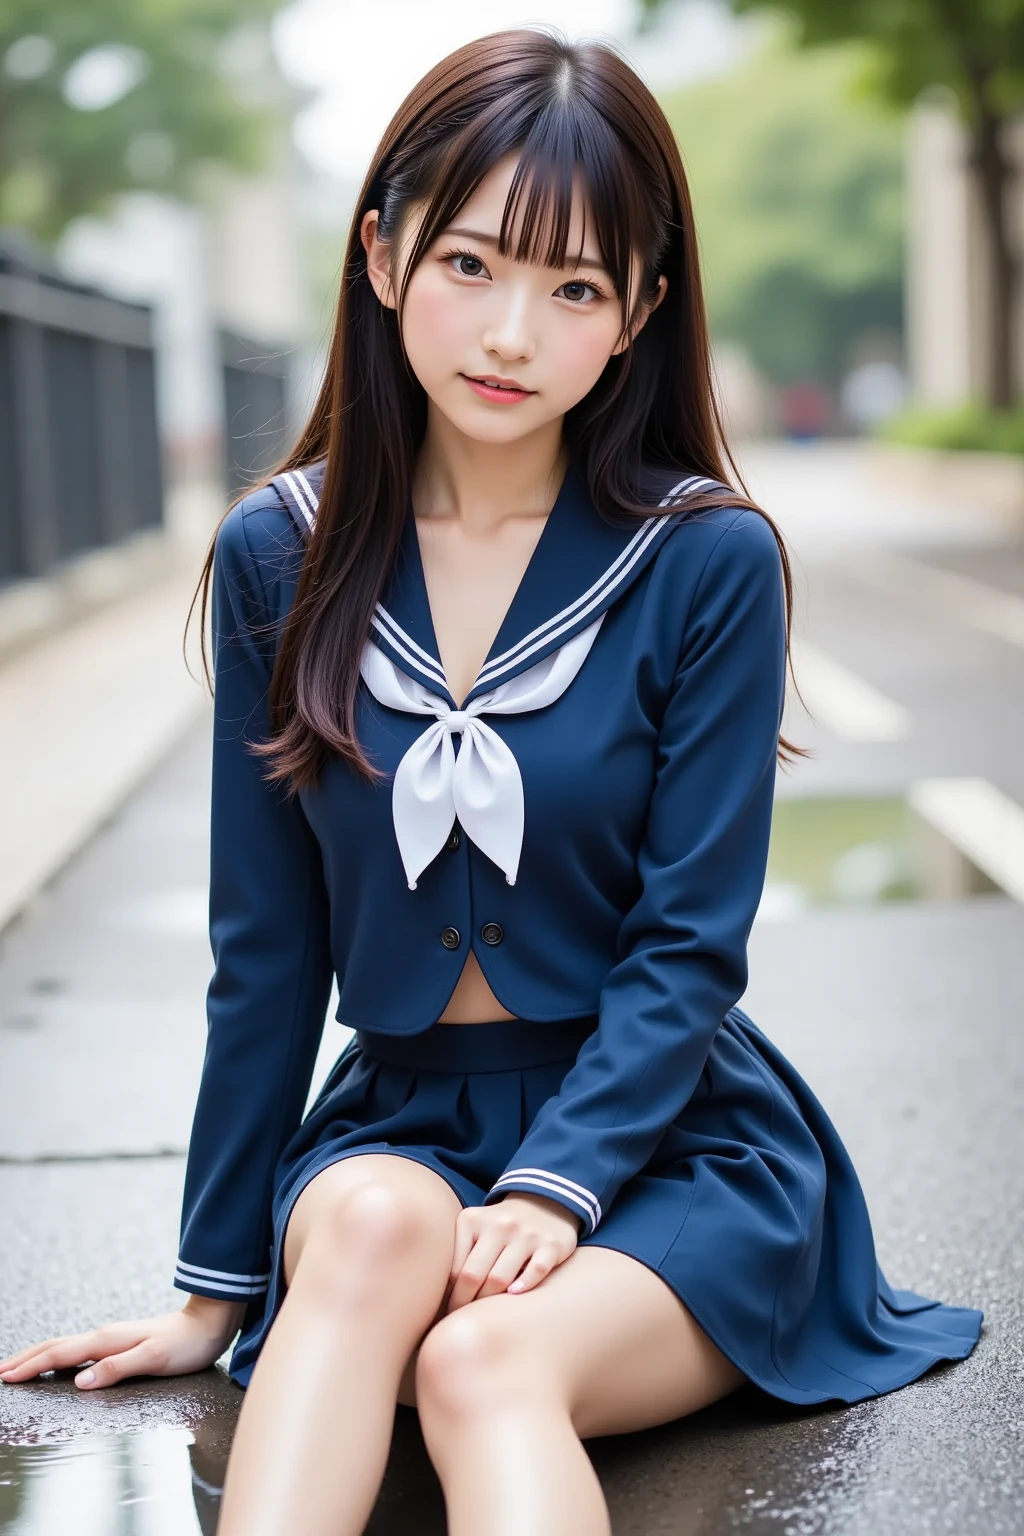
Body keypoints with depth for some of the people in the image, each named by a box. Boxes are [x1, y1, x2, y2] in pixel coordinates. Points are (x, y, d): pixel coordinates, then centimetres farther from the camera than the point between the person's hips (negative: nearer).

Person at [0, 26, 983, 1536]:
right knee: (379, 1226, -33)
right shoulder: (279, 556, 1)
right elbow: (267, 953, 4)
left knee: (485, 1359, -33)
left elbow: (687, 946, -7)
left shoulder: (710, 562, -7)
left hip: (664, 1141, -2)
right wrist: (218, 1284, 6)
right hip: (396, 1120, 2)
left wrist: (552, 1188, -22)